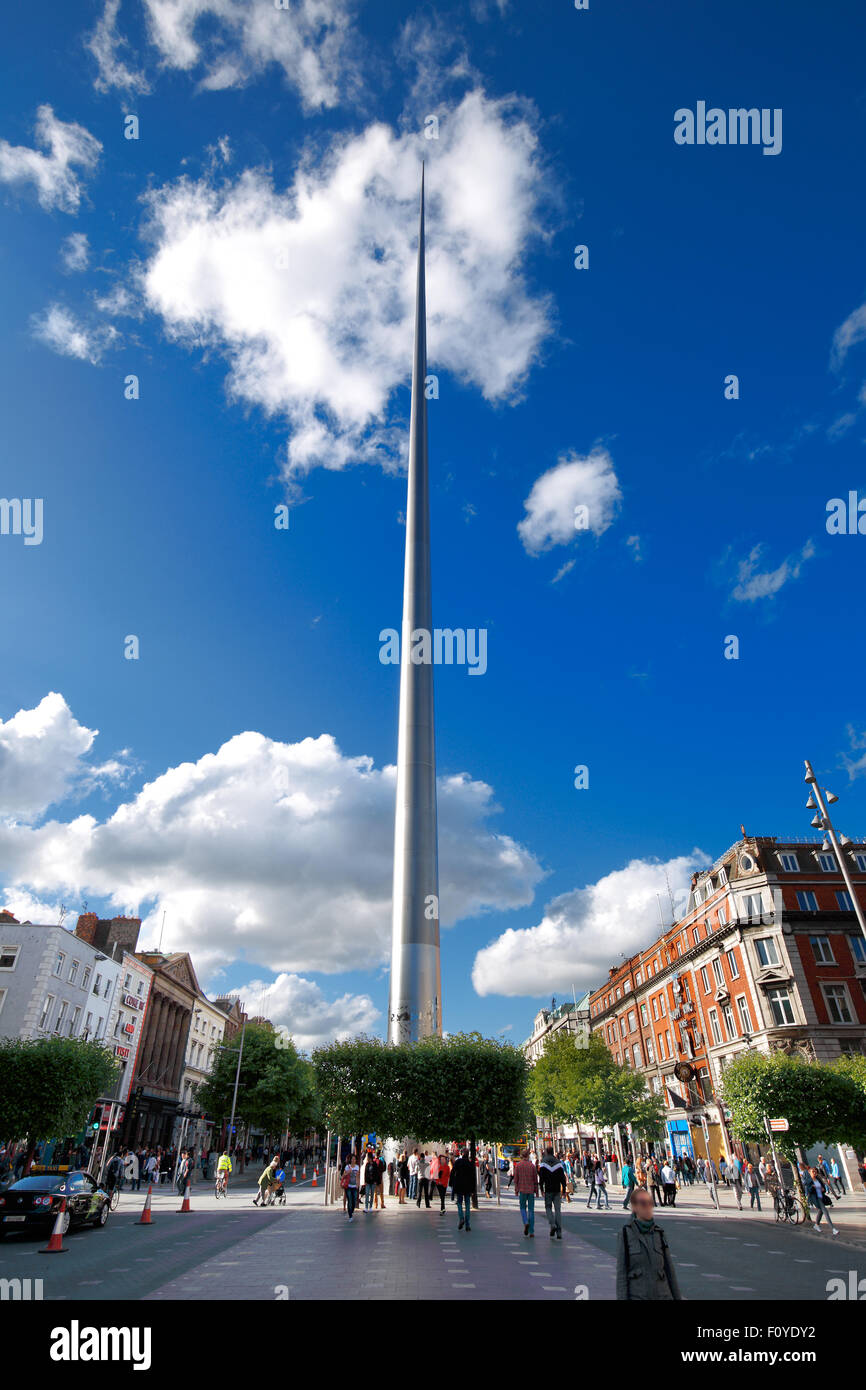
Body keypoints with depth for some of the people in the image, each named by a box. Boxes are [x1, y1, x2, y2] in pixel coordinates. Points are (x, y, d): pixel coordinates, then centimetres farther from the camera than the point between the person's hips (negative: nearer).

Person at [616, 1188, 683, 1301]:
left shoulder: (659, 1233, 4)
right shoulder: (625, 1234, -6)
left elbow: (669, 1268, 10)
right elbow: (621, 1272, -6)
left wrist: (677, 1297, 9)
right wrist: (622, 1298, -11)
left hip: (662, 1295, 3)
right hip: (637, 1296, -3)